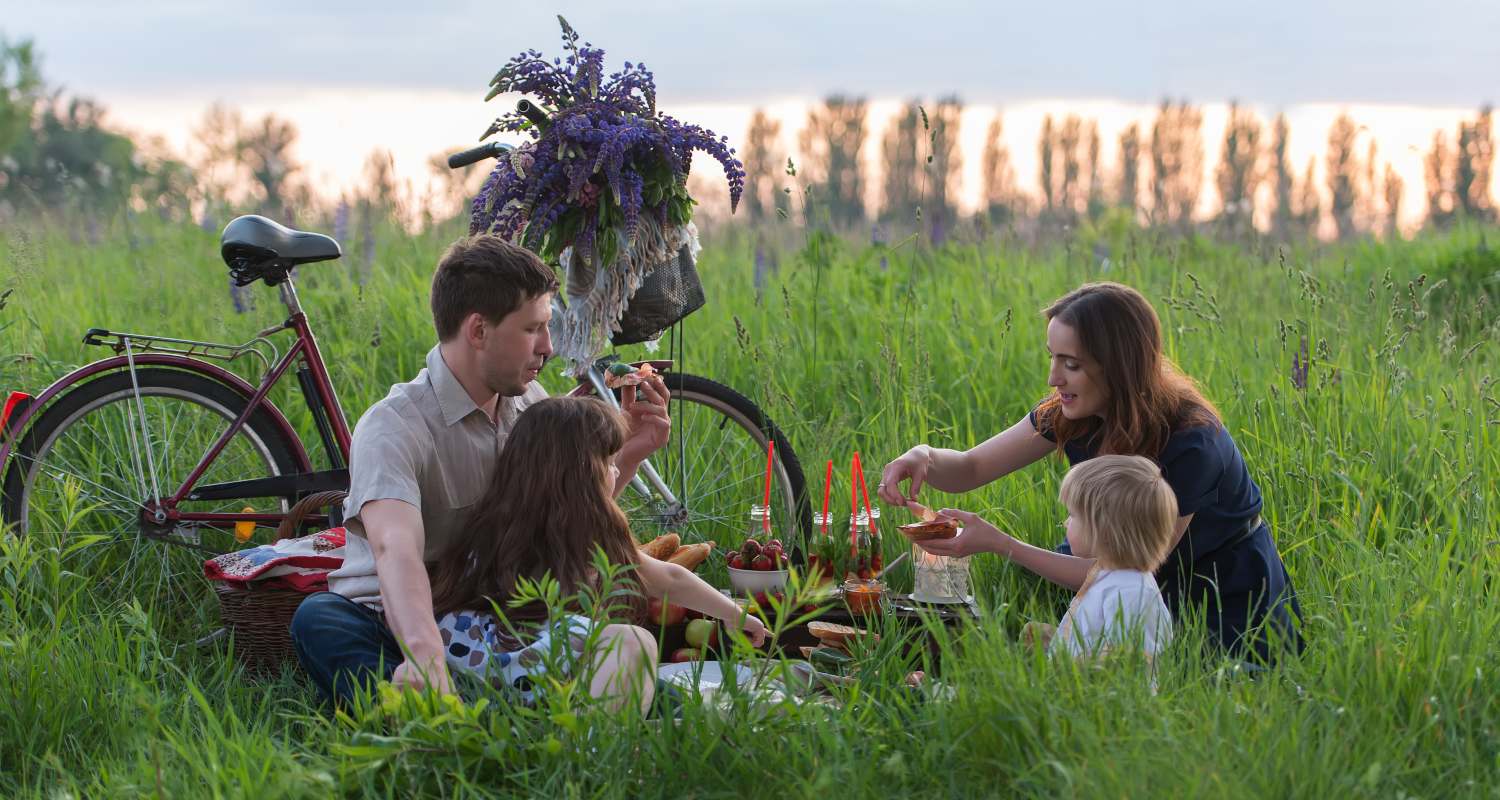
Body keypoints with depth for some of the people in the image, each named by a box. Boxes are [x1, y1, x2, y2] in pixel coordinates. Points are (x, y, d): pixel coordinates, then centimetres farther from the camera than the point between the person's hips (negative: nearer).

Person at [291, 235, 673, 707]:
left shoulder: (529, 403, 6)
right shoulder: (393, 427, -19)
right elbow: (396, 547, -38)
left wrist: (628, 455, 0)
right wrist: (425, 652, -56)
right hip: (394, 634, -6)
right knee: (318, 619, -37)